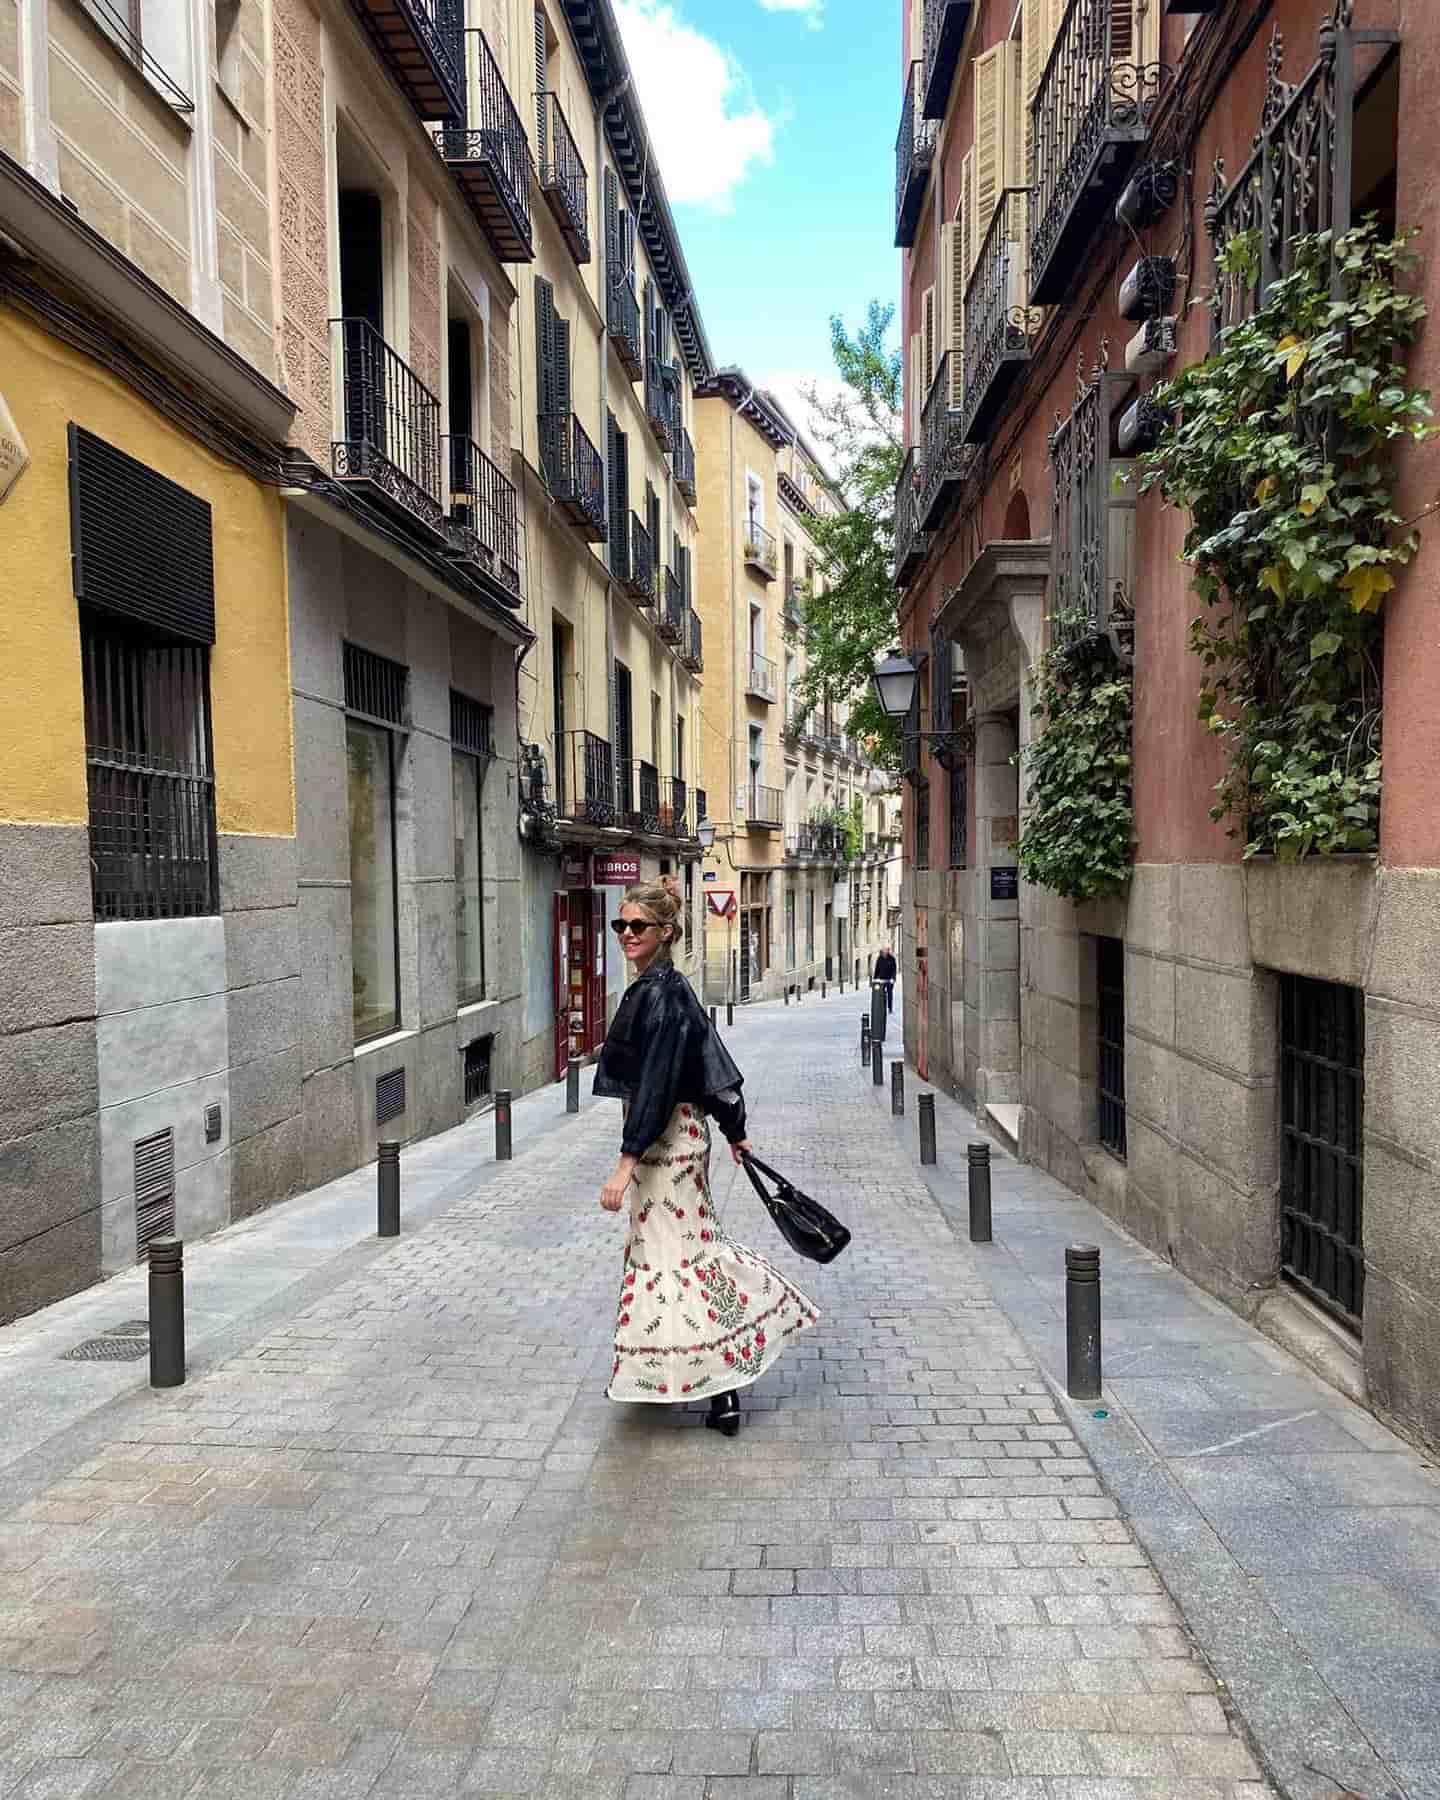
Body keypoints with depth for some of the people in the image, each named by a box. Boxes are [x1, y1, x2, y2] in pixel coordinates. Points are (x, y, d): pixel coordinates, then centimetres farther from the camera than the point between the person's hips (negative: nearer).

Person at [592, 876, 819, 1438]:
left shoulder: (660, 994, -19)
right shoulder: (660, 986, 10)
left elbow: (655, 1083, -25)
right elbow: (711, 1062, 16)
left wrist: (627, 1161, -27)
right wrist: (734, 1131, 24)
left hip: (666, 1139, -10)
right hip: (671, 1135, 10)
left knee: (678, 1250, -2)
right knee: (691, 1242, 18)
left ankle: (721, 1386, 9)